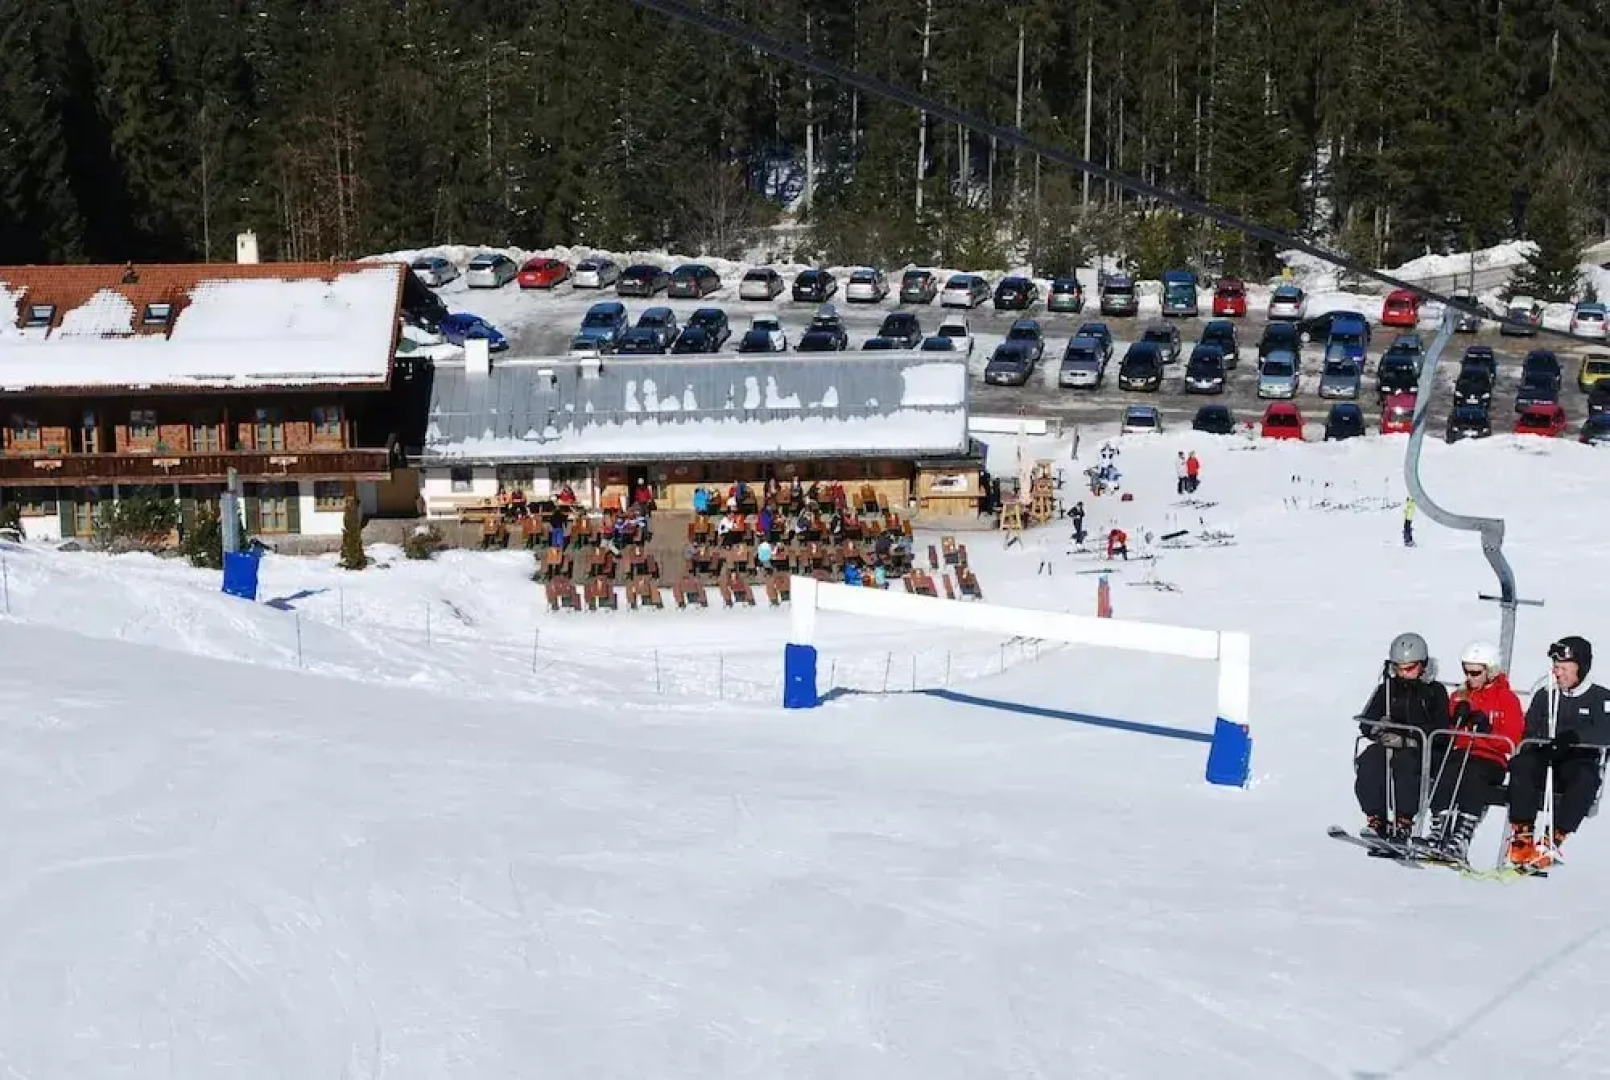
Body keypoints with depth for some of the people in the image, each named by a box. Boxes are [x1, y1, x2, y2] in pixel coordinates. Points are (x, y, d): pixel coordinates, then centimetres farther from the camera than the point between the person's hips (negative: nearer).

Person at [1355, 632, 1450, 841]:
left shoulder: (1435, 691, 9)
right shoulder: (1387, 690, 19)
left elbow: (1441, 729, -4)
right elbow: (1366, 723, 14)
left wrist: (1408, 738, -18)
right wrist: (1380, 730, -11)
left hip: (1422, 750, -3)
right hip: (1388, 746, 3)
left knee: (1403, 761, -37)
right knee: (1369, 759, -30)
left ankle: (1403, 822, -36)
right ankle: (1375, 820, -33)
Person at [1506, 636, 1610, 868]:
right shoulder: (1544, 696, 15)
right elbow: (1529, 733, 12)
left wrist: (1574, 736, -31)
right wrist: (1539, 747, -12)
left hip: (1580, 761, -3)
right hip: (1546, 760, 3)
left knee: (1587, 779, -37)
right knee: (1521, 764, -30)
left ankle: (1553, 842, -38)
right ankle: (1521, 836, -34)